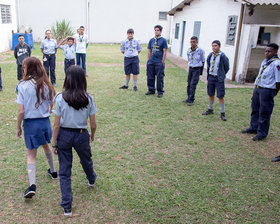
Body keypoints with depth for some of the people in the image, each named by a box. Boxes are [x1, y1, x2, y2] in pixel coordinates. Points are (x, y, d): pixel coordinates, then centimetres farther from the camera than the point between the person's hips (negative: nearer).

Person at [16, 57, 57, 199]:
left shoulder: (23, 85, -14)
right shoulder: (46, 84, -3)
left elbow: (21, 111, -14)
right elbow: (53, 105, 1)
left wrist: (18, 127, -1)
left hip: (30, 123, -4)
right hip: (45, 121, 4)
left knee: (31, 154, 6)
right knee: (46, 146, 27)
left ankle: (32, 185, -4)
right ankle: (53, 171, 44)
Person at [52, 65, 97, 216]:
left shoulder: (60, 98, -15)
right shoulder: (88, 99, -11)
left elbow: (56, 124, -11)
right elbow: (93, 124, -5)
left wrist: (54, 143, -1)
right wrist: (92, 135, 15)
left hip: (64, 135, -1)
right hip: (81, 135, 2)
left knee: (64, 172, 10)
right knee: (86, 160, 31)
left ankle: (67, 207, 14)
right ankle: (91, 180, 61)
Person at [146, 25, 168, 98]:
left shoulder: (163, 40, -1)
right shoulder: (151, 40, 11)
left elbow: (165, 52, -4)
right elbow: (149, 51, 15)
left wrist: (163, 62, -9)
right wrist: (148, 61, 10)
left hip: (159, 63, -4)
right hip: (151, 62, 5)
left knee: (160, 78, 0)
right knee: (150, 77, 9)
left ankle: (160, 92, 10)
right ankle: (151, 90, 23)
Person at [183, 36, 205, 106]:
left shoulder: (200, 51, -10)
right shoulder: (188, 51, 5)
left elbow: (203, 61, -3)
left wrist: (200, 72, -2)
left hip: (197, 69, -5)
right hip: (190, 68, 5)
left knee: (193, 84, -10)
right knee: (189, 84, 8)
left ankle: (191, 100, -6)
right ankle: (189, 98, 19)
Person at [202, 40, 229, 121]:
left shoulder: (223, 56, -11)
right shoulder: (210, 55, 4)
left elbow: (226, 67, -1)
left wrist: (221, 75, 7)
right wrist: (208, 76, 13)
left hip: (219, 79, -5)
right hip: (211, 77, 5)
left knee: (220, 96, -2)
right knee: (211, 94, 15)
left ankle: (222, 113, 7)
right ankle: (210, 109, 30)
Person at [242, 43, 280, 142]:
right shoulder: (264, 61, 12)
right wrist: (257, 86, 13)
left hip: (267, 90, -9)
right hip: (257, 88, 9)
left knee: (264, 113, 1)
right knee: (255, 109, 20)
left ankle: (262, 133, 14)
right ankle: (253, 128, 36)